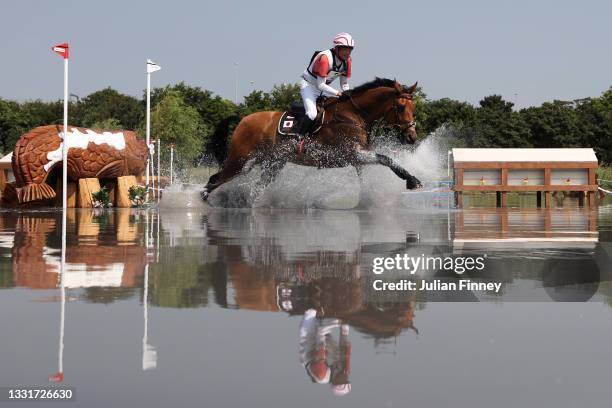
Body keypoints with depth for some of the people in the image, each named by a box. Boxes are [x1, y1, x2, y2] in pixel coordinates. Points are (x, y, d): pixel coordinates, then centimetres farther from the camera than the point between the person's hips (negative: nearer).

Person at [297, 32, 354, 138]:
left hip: (324, 87, 8)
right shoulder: (325, 58, -30)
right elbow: (320, 85, -30)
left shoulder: (347, 60, -7)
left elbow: (344, 84, 3)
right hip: (309, 85, -8)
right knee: (312, 114, -27)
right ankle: (299, 137, -19)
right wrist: (338, 93, -36)